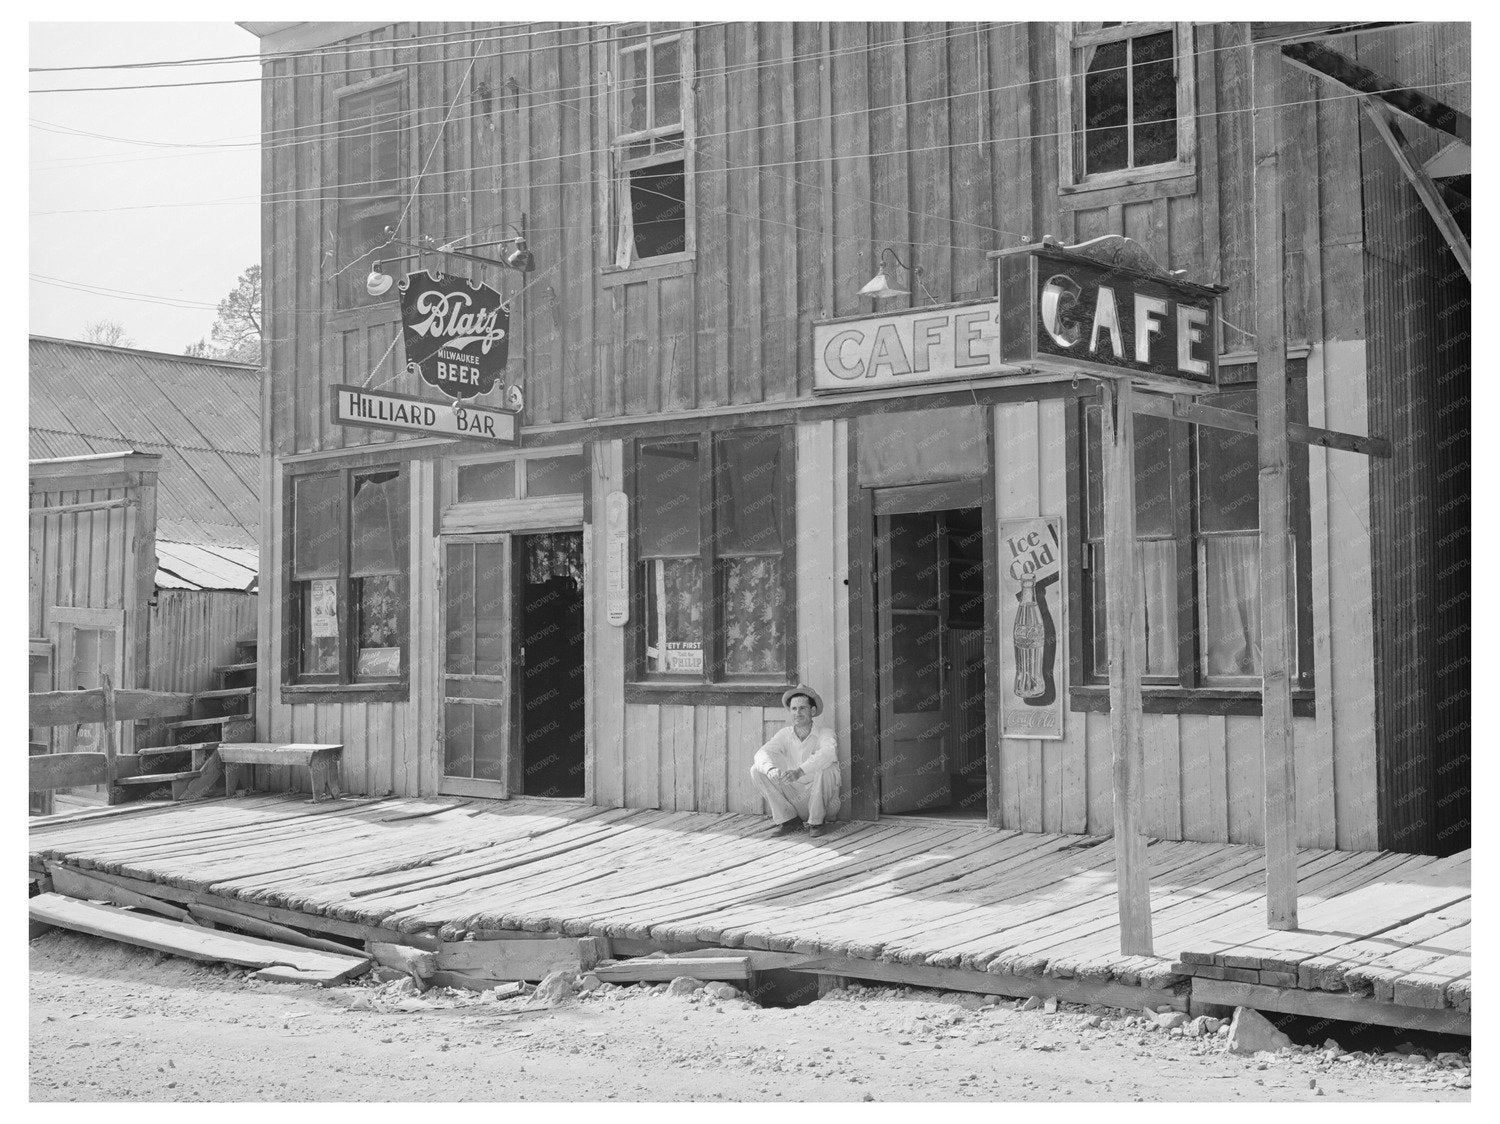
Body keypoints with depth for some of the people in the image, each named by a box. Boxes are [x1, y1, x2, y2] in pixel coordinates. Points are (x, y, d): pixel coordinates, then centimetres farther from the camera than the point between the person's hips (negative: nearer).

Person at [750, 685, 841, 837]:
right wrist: (771, 770, -37)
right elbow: (762, 752, -13)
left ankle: (817, 822, -12)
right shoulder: (785, 734, 2)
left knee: (826, 768, -33)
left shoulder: (824, 733, -11)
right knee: (757, 770, -9)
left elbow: (828, 753, -34)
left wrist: (800, 771, -49)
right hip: (794, 797, 4)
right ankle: (788, 819, -3)